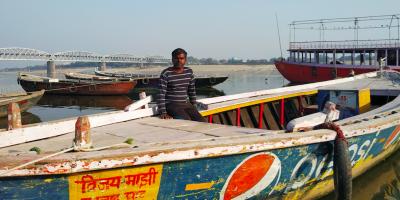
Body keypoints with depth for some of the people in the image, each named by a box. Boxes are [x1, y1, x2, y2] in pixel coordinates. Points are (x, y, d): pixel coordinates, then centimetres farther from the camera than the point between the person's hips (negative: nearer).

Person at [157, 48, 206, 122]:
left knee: (203, 123, -15)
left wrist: (193, 106, 20)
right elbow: (161, 94, -12)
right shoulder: (165, 74, -8)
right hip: (171, 105, -5)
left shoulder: (189, 72, 8)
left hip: (186, 104, 6)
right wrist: (163, 113, -20)